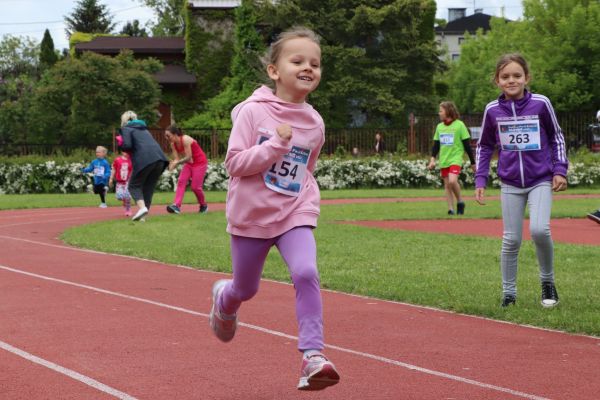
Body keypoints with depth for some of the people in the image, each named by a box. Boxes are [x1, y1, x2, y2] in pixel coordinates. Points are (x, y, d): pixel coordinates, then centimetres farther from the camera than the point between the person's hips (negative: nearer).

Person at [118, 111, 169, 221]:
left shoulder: (126, 128, 11)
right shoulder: (143, 128, 32)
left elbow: (127, 145, -4)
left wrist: (120, 145, 17)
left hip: (144, 159, -6)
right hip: (159, 158, 6)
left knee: (134, 185, 7)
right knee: (149, 187, 12)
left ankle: (142, 207, -17)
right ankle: (142, 216, 6)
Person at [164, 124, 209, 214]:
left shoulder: (185, 140, -26)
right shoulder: (173, 144, -4)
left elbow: (188, 157, -27)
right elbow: (176, 159, -6)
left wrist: (177, 162, -31)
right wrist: (172, 164, -26)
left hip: (200, 162, -7)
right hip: (189, 163, 7)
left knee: (195, 187, -7)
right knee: (181, 181, -12)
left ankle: (204, 206, 18)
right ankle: (176, 205, -23)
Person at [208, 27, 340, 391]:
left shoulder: (315, 123, 1)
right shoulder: (253, 111, -12)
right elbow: (234, 163, -17)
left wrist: (310, 206, 5)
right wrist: (275, 144, -25)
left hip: (293, 216, 2)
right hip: (251, 216, -2)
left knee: (307, 273, -23)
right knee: (246, 289, 15)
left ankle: (313, 355, -24)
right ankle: (224, 300, 52)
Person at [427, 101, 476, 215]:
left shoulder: (459, 125, -5)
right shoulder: (439, 126, 9)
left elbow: (467, 145, -2)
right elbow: (436, 144, 14)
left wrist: (473, 163, 0)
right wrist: (433, 159, 1)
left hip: (455, 159, -6)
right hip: (443, 160, 6)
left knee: (452, 181, -24)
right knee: (447, 185, 5)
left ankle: (460, 202, -2)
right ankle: (451, 209, 12)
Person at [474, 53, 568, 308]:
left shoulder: (540, 104, -8)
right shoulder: (493, 110, -3)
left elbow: (557, 137, 5)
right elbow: (484, 146, 10)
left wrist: (560, 170, -2)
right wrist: (480, 180, 3)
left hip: (541, 180, -2)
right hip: (510, 184, 2)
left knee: (539, 230, -20)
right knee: (511, 240, 3)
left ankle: (547, 280, 3)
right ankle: (509, 292, 16)